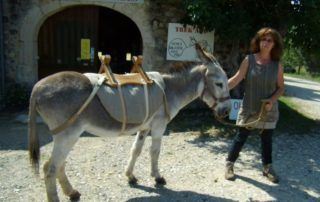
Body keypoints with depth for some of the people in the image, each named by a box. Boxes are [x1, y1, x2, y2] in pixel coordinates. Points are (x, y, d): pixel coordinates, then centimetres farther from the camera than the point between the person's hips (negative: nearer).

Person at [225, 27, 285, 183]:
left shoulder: (277, 65, -2)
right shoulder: (249, 60, -7)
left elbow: (281, 87, 3)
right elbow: (236, 79, -11)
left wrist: (272, 100, -15)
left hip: (268, 110, 2)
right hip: (249, 108, -2)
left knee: (267, 139, 14)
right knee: (241, 137, 5)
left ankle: (267, 168, 33)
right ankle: (229, 164, 21)